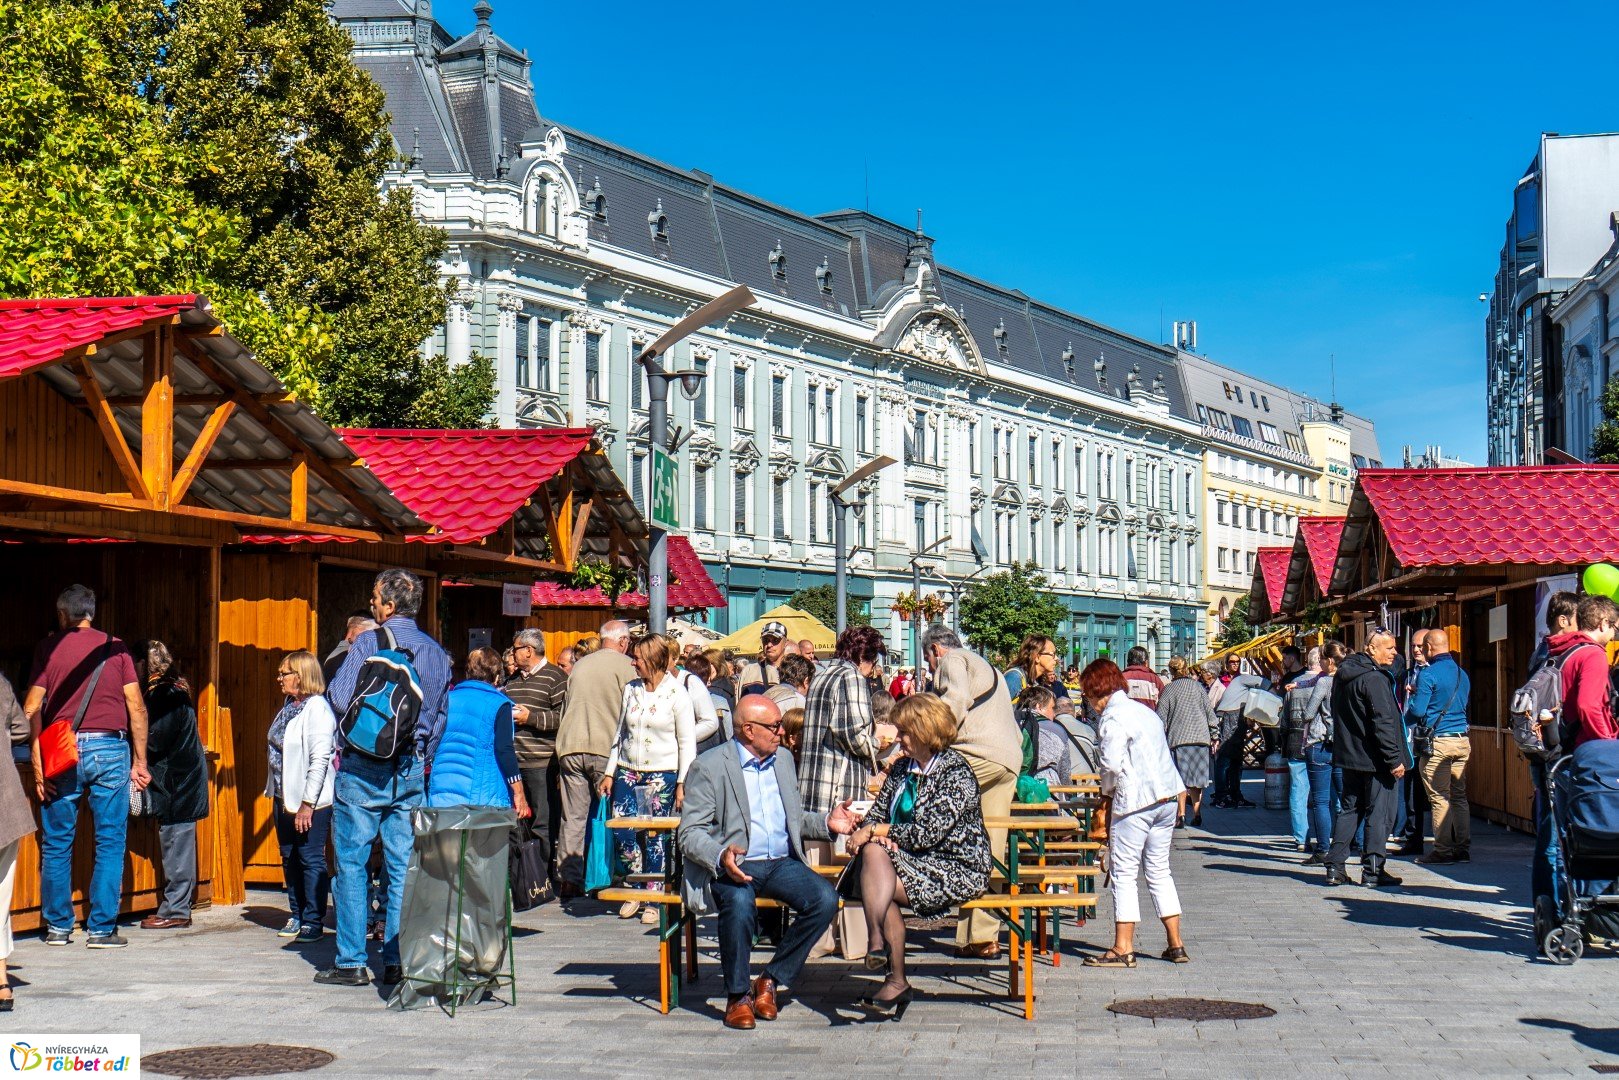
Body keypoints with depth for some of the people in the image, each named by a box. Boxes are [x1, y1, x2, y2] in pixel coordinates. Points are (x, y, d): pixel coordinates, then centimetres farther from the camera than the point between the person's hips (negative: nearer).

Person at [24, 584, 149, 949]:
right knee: (109, 843, 4)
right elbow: (137, 707, 1)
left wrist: (38, 763, -3)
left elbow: (31, 710, -3)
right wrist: (140, 761, 7)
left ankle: (58, 926, 14)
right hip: (108, 750, 0)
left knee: (56, 844, 10)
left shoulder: (48, 648, 4)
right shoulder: (115, 648, 6)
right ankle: (101, 929, 2)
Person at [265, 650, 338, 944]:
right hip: (284, 797, 9)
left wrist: (308, 804, -21)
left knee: (311, 860, -3)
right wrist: (274, 792, 13)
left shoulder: (317, 708, -15)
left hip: (311, 800, -9)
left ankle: (313, 922, 4)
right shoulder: (288, 706, 12)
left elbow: (319, 759, -20)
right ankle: (296, 916, 23)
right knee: (289, 858, 13)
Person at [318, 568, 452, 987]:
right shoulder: (437, 653, 9)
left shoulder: (368, 642, -7)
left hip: (363, 768, -4)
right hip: (411, 770, 5)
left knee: (352, 863, 3)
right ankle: (398, 961, 8)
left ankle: (351, 963, 4)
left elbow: (340, 700, -13)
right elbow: (441, 716, 11)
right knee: (403, 866, 7)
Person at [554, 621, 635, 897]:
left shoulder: (580, 664, 16)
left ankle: (569, 879, 5)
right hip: (604, 749, -4)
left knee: (573, 817, 5)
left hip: (570, 748, 4)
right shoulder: (624, 665, 0)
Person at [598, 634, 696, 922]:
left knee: (655, 838, -2)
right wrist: (609, 773, 12)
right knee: (622, 833, -4)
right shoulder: (631, 690, 10)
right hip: (627, 771, 4)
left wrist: (682, 784, -8)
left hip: (662, 774, -4)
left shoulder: (676, 694, -4)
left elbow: (687, 742, -3)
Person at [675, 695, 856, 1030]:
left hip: (782, 863, 5)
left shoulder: (783, 760, 17)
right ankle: (738, 994, -13)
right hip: (732, 866, -5)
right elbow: (689, 833, -8)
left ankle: (772, 981, -5)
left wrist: (827, 823, 7)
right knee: (739, 904, -37)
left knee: (825, 898, -22)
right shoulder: (708, 767, -3)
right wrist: (721, 855, -28)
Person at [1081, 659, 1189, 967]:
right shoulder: (1144, 711, 17)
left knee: (1124, 873, -2)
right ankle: (1176, 945, 16)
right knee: (1159, 870, 15)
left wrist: (1107, 790, 1)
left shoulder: (1113, 717, -10)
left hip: (1135, 801, -9)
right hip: (1167, 797, 9)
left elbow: (1112, 765, -17)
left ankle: (1123, 948, -2)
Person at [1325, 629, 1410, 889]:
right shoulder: (1374, 679, -17)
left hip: (1349, 756, 8)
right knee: (1379, 814, -1)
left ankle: (1335, 867, 12)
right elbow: (1383, 723, -21)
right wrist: (1394, 759, -18)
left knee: (1349, 809, 14)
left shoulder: (1342, 676, 11)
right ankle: (1373, 871, 1)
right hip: (1374, 759, -8)